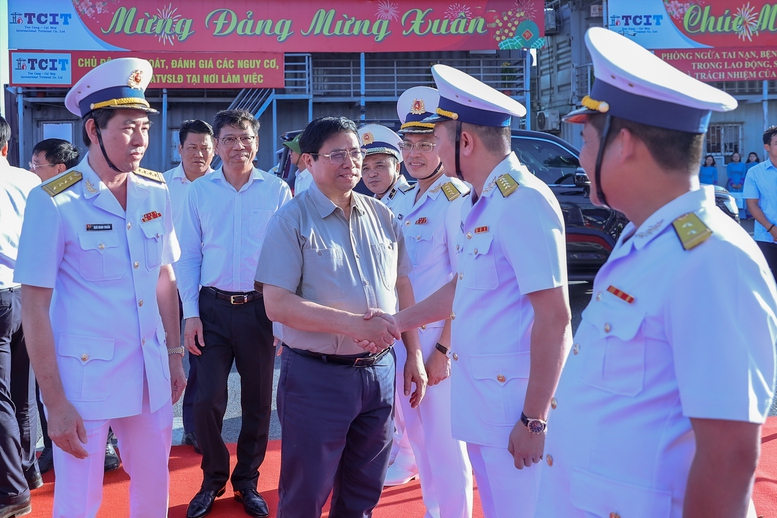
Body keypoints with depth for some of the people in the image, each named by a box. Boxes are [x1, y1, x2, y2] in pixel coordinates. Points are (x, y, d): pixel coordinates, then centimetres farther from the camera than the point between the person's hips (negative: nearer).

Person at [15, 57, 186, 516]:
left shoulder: (156, 191, 2)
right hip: (84, 376, -4)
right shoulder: (54, 201, -13)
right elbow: (35, 309, -12)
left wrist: (175, 353, 10)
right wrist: (55, 403, -13)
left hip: (151, 372, 5)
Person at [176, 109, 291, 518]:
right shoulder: (198, 191, 2)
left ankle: (247, 483, 27)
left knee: (258, 401, 9)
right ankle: (213, 481, 23)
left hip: (260, 308, 0)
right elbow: (189, 256, 5)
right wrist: (191, 314, -2)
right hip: (213, 307, 1)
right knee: (208, 400, 1)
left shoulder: (277, 190, -1)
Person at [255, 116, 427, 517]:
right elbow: (277, 304, -17)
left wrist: (414, 354, 7)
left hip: (379, 371, 5)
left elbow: (402, 287, 13)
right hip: (317, 376, -5)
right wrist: (354, 324, -24)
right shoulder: (293, 220, -9)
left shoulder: (382, 217, 7)